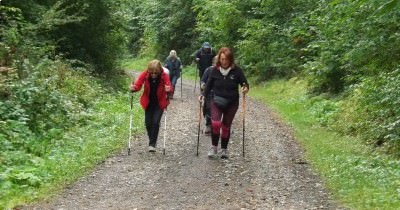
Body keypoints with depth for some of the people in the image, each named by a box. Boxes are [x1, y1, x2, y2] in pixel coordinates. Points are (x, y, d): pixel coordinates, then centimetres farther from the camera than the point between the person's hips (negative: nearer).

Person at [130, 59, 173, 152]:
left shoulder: (164, 76, -21)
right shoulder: (145, 74, -17)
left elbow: (169, 87, -27)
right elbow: (138, 85, -20)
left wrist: (168, 89, -50)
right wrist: (133, 88, -42)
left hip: (159, 103, -2)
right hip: (148, 103, 2)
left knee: (155, 122, -12)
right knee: (148, 123, 4)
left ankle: (152, 144, -1)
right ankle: (152, 140, 28)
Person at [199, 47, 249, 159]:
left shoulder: (236, 70, -11)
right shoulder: (215, 70, -7)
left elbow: (245, 83, -3)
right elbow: (209, 84, 4)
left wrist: (245, 88, -25)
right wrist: (203, 94, -9)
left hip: (232, 103, 0)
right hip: (217, 101, 0)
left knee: (226, 126, 9)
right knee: (215, 123, -17)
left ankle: (224, 149, 26)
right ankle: (214, 147, 2)